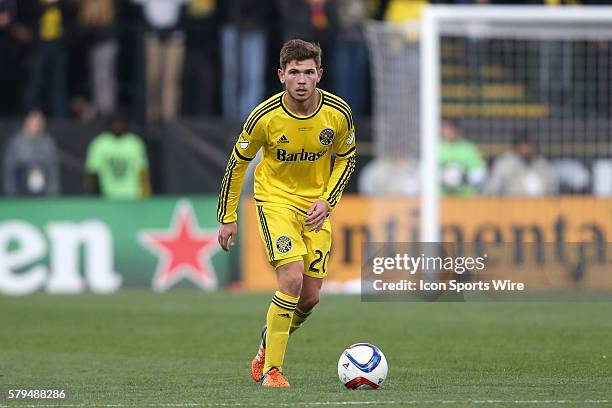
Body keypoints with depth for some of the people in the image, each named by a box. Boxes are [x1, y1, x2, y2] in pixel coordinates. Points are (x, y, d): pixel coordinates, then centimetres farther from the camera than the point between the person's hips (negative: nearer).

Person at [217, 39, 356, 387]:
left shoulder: (338, 113, -13)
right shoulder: (265, 116, -19)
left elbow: (346, 158, 5)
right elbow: (238, 162, -4)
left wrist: (327, 201, -8)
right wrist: (228, 218, -1)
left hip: (315, 205, 4)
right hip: (275, 199, -4)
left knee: (311, 296, 3)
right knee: (292, 279, -22)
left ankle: (269, 344, 33)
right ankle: (271, 369, -11)